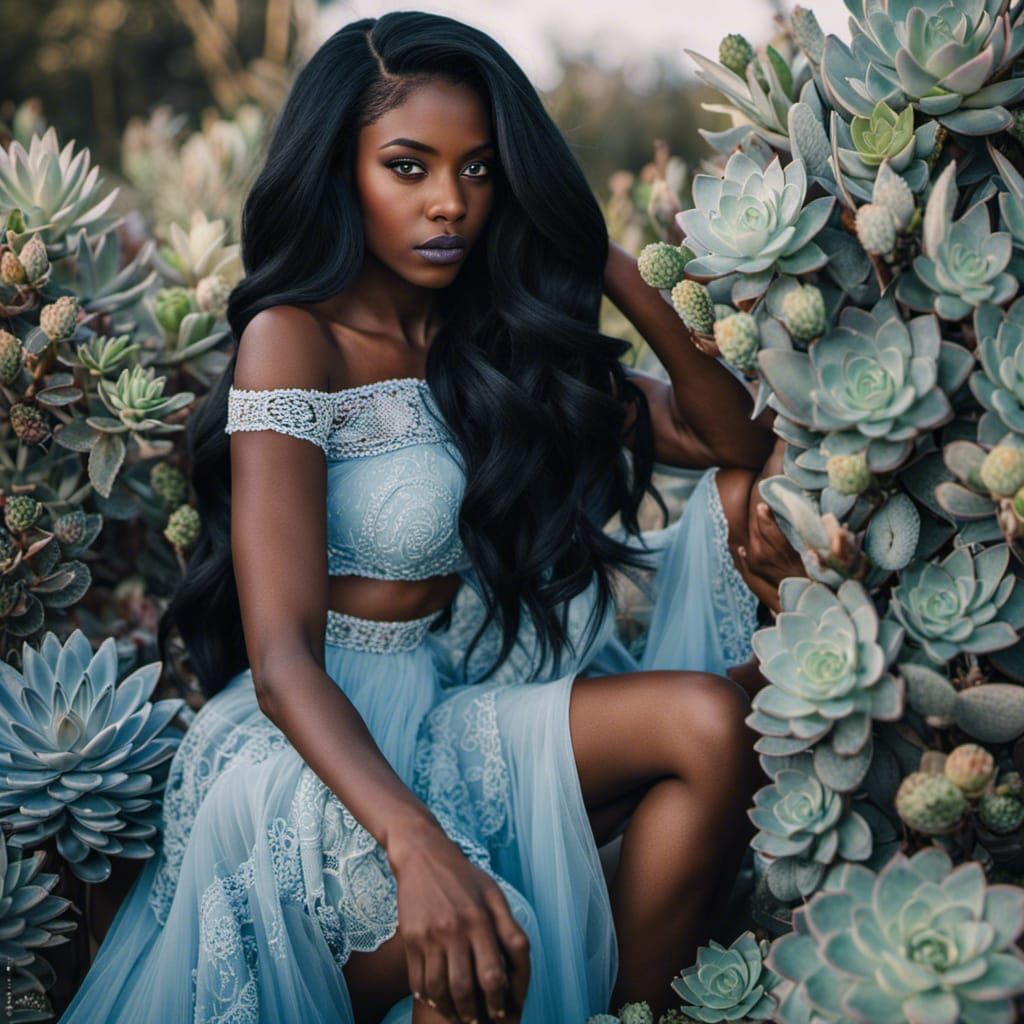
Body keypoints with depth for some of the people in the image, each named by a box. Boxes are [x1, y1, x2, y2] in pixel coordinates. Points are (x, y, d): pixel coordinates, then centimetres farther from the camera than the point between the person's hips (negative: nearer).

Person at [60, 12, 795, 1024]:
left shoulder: (501, 337, 8)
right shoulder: (295, 341, -11)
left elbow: (736, 445, 9)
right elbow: (282, 657, -20)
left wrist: (629, 286, -5)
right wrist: (420, 846, -37)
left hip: (463, 706, 6)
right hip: (320, 740, -6)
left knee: (708, 719, -19)